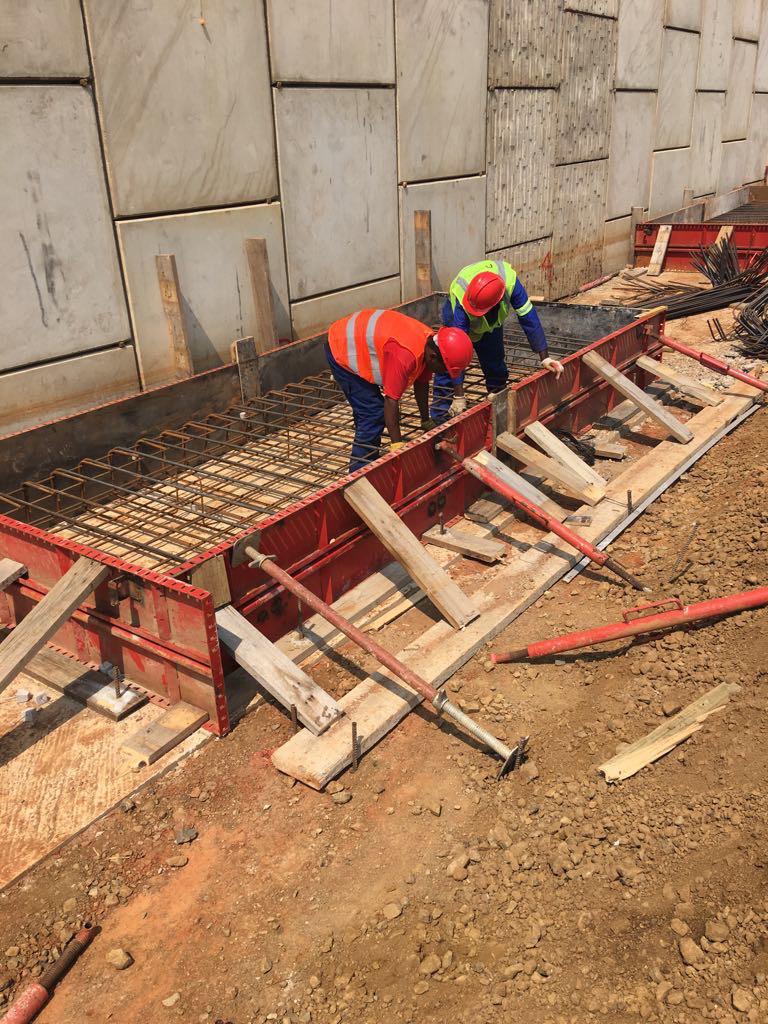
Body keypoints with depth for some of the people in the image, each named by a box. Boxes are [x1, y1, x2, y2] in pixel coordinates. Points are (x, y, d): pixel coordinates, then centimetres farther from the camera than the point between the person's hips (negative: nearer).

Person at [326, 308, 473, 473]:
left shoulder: (430, 342, -9)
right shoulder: (405, 356, -37)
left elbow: (421, 383, 4)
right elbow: (391, 400, -33)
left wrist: (426, 421, 12)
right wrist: (397, 444, -29)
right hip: (341, 350, -9)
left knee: (369, 412, 16)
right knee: (372, 413, -11)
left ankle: (369, 463, 28)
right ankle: (360, 473, -3)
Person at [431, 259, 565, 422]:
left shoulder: (509, 281, -40)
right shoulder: (461, 299, -44)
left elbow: (528, 317, -31)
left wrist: (545, 358, -32)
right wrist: (459, 396, -44)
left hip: (492, 323, 3)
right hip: (457, 318, -3)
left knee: (496, 369, 5)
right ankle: (440, 421, -8)